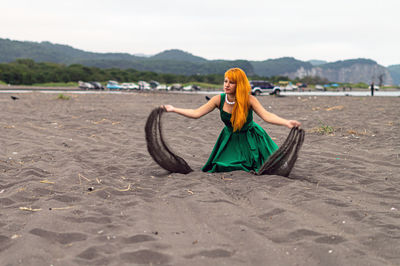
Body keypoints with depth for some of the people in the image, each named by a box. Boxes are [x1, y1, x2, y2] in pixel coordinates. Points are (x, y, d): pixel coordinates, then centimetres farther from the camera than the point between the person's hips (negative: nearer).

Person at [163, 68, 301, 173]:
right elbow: (196, 113, -14)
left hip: (251, 139, -2)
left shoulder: (249, 100, -23)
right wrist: (173, 110, -20)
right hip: (230, 139, 2)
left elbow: (266, 115, -32)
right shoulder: (219, 100, -15)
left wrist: (287, 122, -48)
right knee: (222, 167, -12)